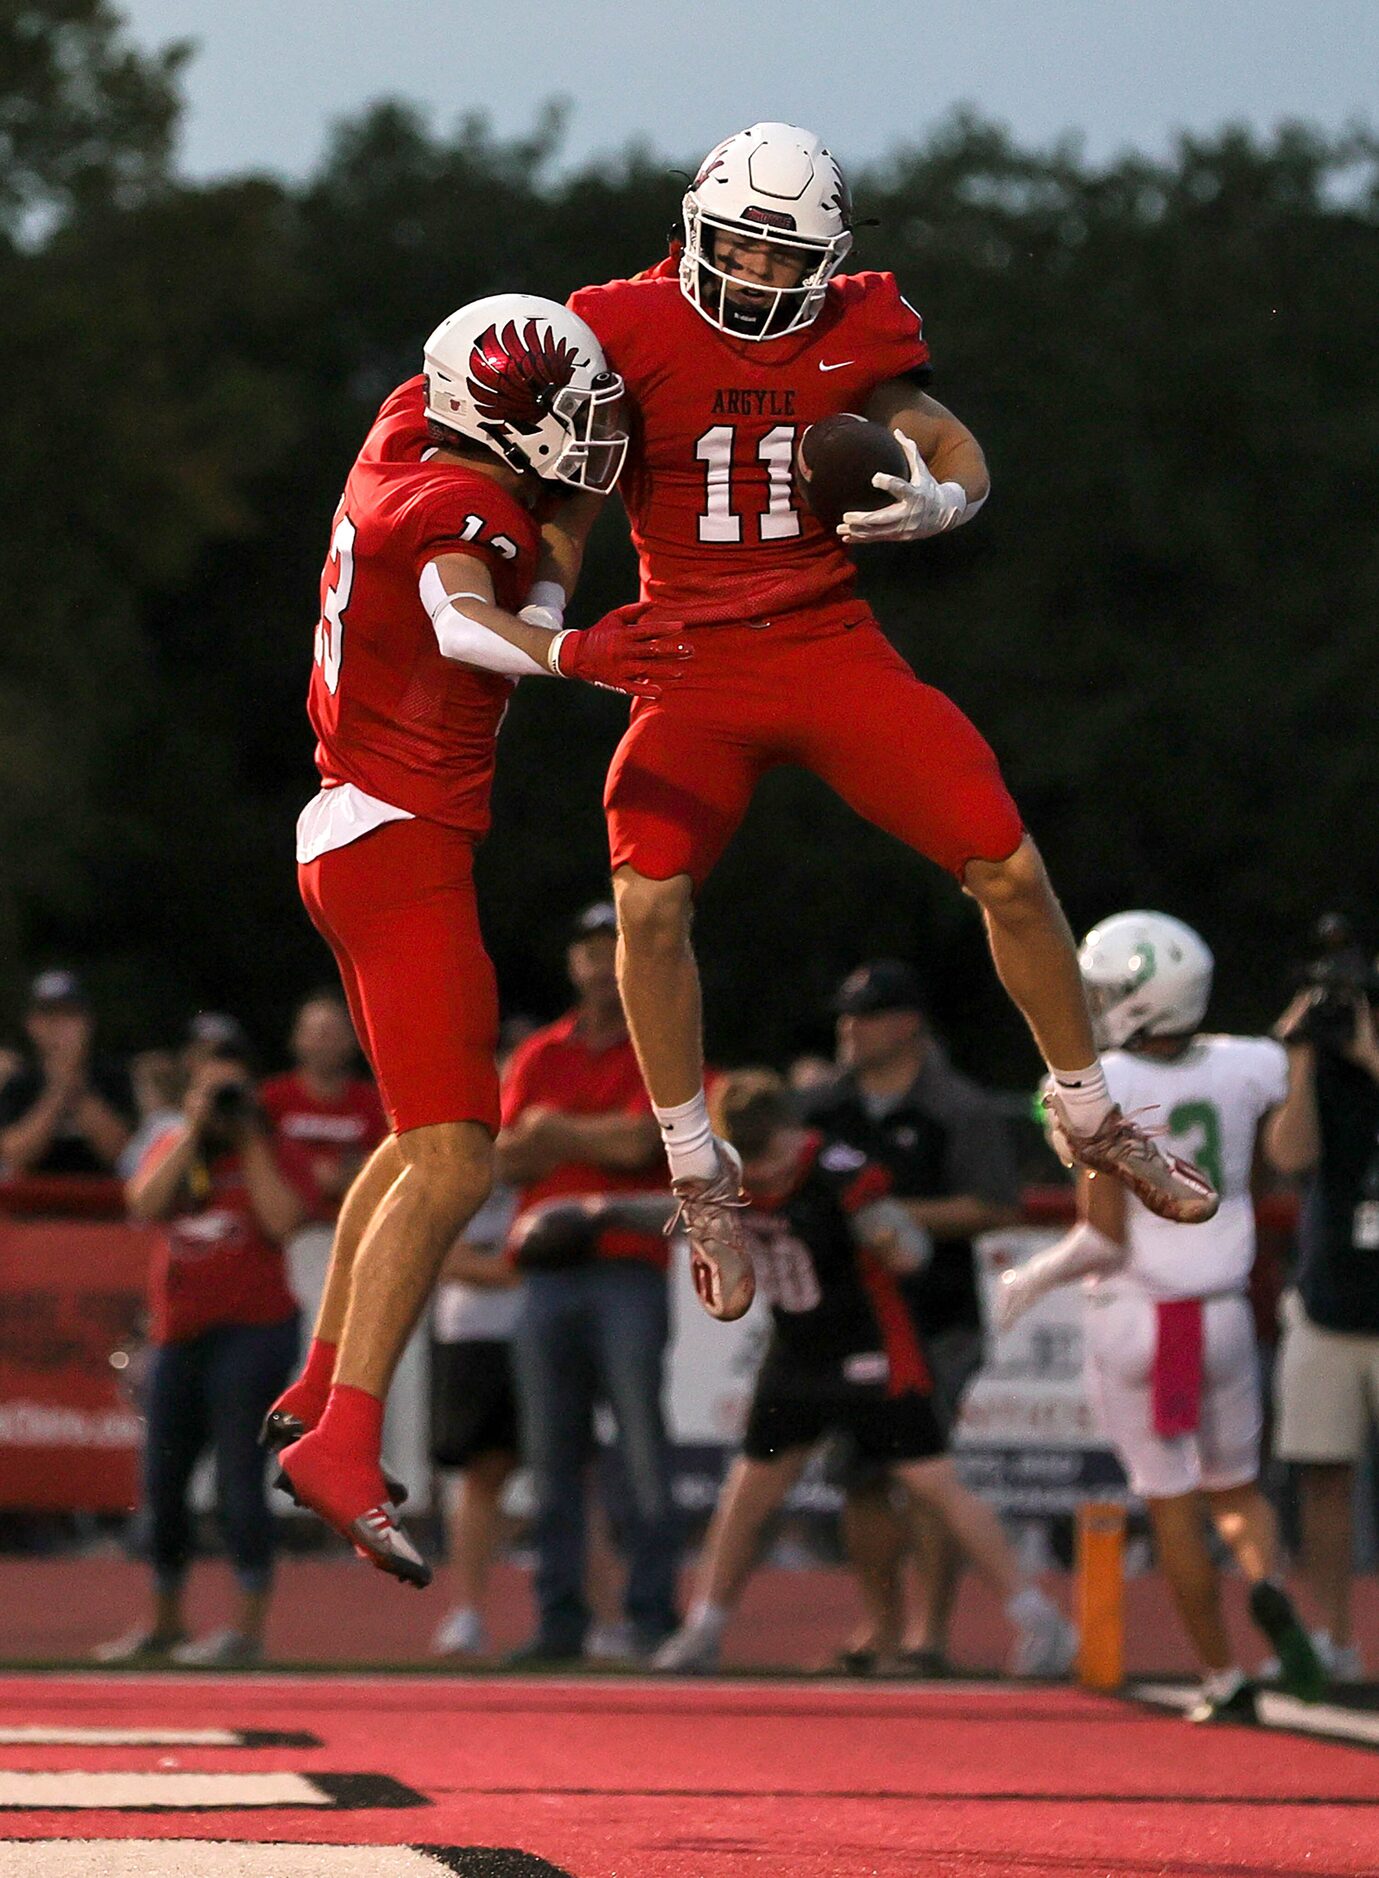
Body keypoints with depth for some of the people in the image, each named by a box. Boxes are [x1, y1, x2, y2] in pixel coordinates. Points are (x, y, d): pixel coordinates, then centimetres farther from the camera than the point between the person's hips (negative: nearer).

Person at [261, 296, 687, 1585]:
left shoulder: (408, 428, 7)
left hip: (356, 834, 10)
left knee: (432, 1135, 23)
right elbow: (460, 619, -41)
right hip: (399, 843, -10)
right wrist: (568, 655, -60)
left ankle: (315, 1393, 30)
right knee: (453, 1165, -16)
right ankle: (345, 1446, -23)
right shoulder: (466, 509, -19)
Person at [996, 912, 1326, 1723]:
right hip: (1222, 1313, 3)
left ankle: (1225, 1679, 6)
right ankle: (1269, 1589, -12)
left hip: (1133, 1316, -3)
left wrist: (1035, 1277, 0)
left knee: (1173, 1504, 7)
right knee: (1235, 1488, 19)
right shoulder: (1248, 1070, -4)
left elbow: (1105, 1236, -16)